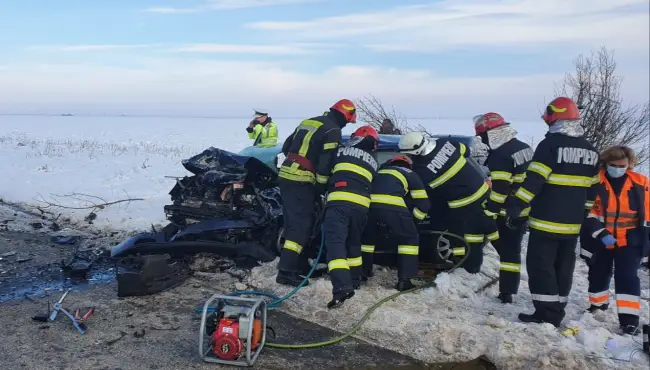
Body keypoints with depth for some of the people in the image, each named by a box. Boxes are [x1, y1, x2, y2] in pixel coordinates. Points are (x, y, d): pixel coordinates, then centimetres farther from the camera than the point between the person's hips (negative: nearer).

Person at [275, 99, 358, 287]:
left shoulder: (307, 122, 18)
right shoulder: (332, 130, -7)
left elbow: (286, 147, 22)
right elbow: (326, 163, -13)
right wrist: (320, 188, -4)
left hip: (285, 176, 9)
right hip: (301, 182, -9)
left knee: (294, 222, 15)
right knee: (301, 225, -7)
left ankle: (299, 264, 25)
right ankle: (286, 271, -12)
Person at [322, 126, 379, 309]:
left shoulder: (342, 151, 14)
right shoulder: (373, 162, 25)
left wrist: (325, 191, 37)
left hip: (339, 201, -4)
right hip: (361, 206, 5)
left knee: (335, 242, -12)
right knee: (354, 242, 23)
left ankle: (342, 286, -27)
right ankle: (355, 280, 32)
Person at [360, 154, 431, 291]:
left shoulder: (381, 170, 39)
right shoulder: (411, 174, 28)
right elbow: (424, 204, 23)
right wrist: (412, 217, 38)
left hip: (369, 203, 4)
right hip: (392, 205, -4)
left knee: (367, 237, 30)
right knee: (410, 239, 15)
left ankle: (362, 273, 36)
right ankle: (404, 280, 7)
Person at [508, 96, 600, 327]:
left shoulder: (550, 144, -12)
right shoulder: (590, 150, 11)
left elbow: (534, 180, -19)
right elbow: (593, 189, 16)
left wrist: (516, 206, -15)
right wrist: (587, 219, 22)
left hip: (547, 220, -7)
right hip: (573, 223, 7)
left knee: (540, 265, -1)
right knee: (563, 267, 14)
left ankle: (546, 314, -2)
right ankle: (557, 313, 21)